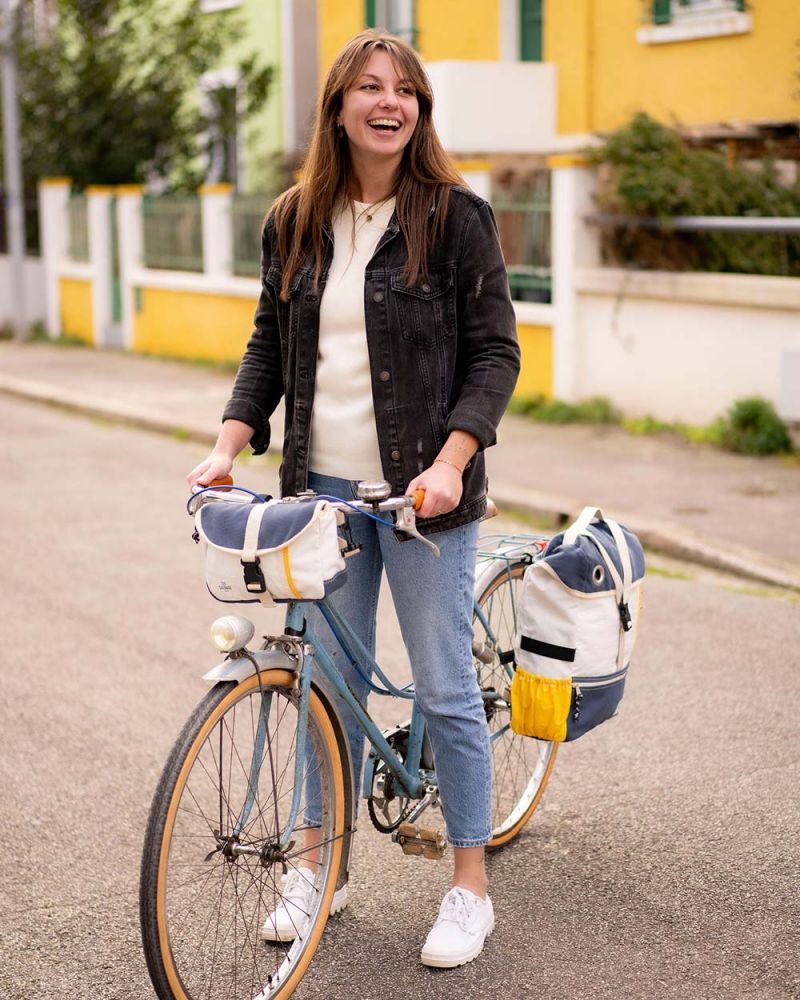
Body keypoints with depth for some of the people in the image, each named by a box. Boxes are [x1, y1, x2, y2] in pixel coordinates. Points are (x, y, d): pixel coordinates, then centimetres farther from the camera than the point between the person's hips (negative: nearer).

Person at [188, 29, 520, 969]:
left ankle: (470, 884, 17)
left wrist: (451, 460, -18)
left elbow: (495, 352, -6)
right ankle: (320, 862, 29)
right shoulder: (295, 222, 8)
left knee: (444, 688, 3)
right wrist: (228, 444, 0)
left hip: (423, 491, -4)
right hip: (324, 485, 4)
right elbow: (270, 343, 13)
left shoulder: (457, 217, -5)